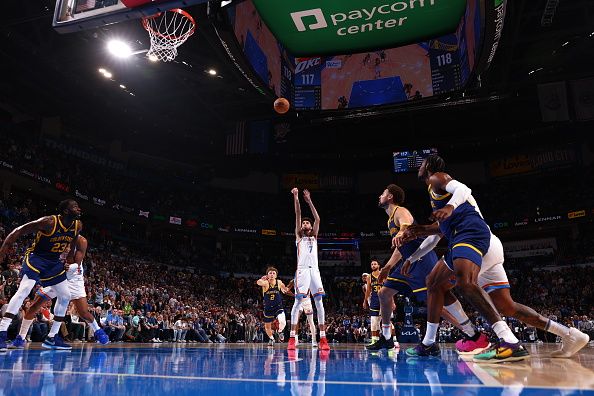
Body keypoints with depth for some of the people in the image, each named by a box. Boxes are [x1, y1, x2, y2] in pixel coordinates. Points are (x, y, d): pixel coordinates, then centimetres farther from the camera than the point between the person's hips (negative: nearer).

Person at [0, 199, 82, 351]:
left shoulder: (78, 226, -7)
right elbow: (19, 231, -20)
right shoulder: (49, 222, -24)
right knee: (24, 290, -27)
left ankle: (52, 338, 13)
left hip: (54, 262, 7)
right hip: (35, 257, -7)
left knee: (65, 296, 4)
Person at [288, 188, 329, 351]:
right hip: (302, 270, -3)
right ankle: (292, 337, -8)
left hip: (314, 270, 3)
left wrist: (309, 201, 11)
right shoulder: (299, 236, 19)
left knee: (319, 302, -3)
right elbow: (298, 215, 11)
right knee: (298, 301, -9)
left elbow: (317, 219, 14)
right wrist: (296, 197, 2)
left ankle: (323, 338, -3)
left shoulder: (314, 236, 25)